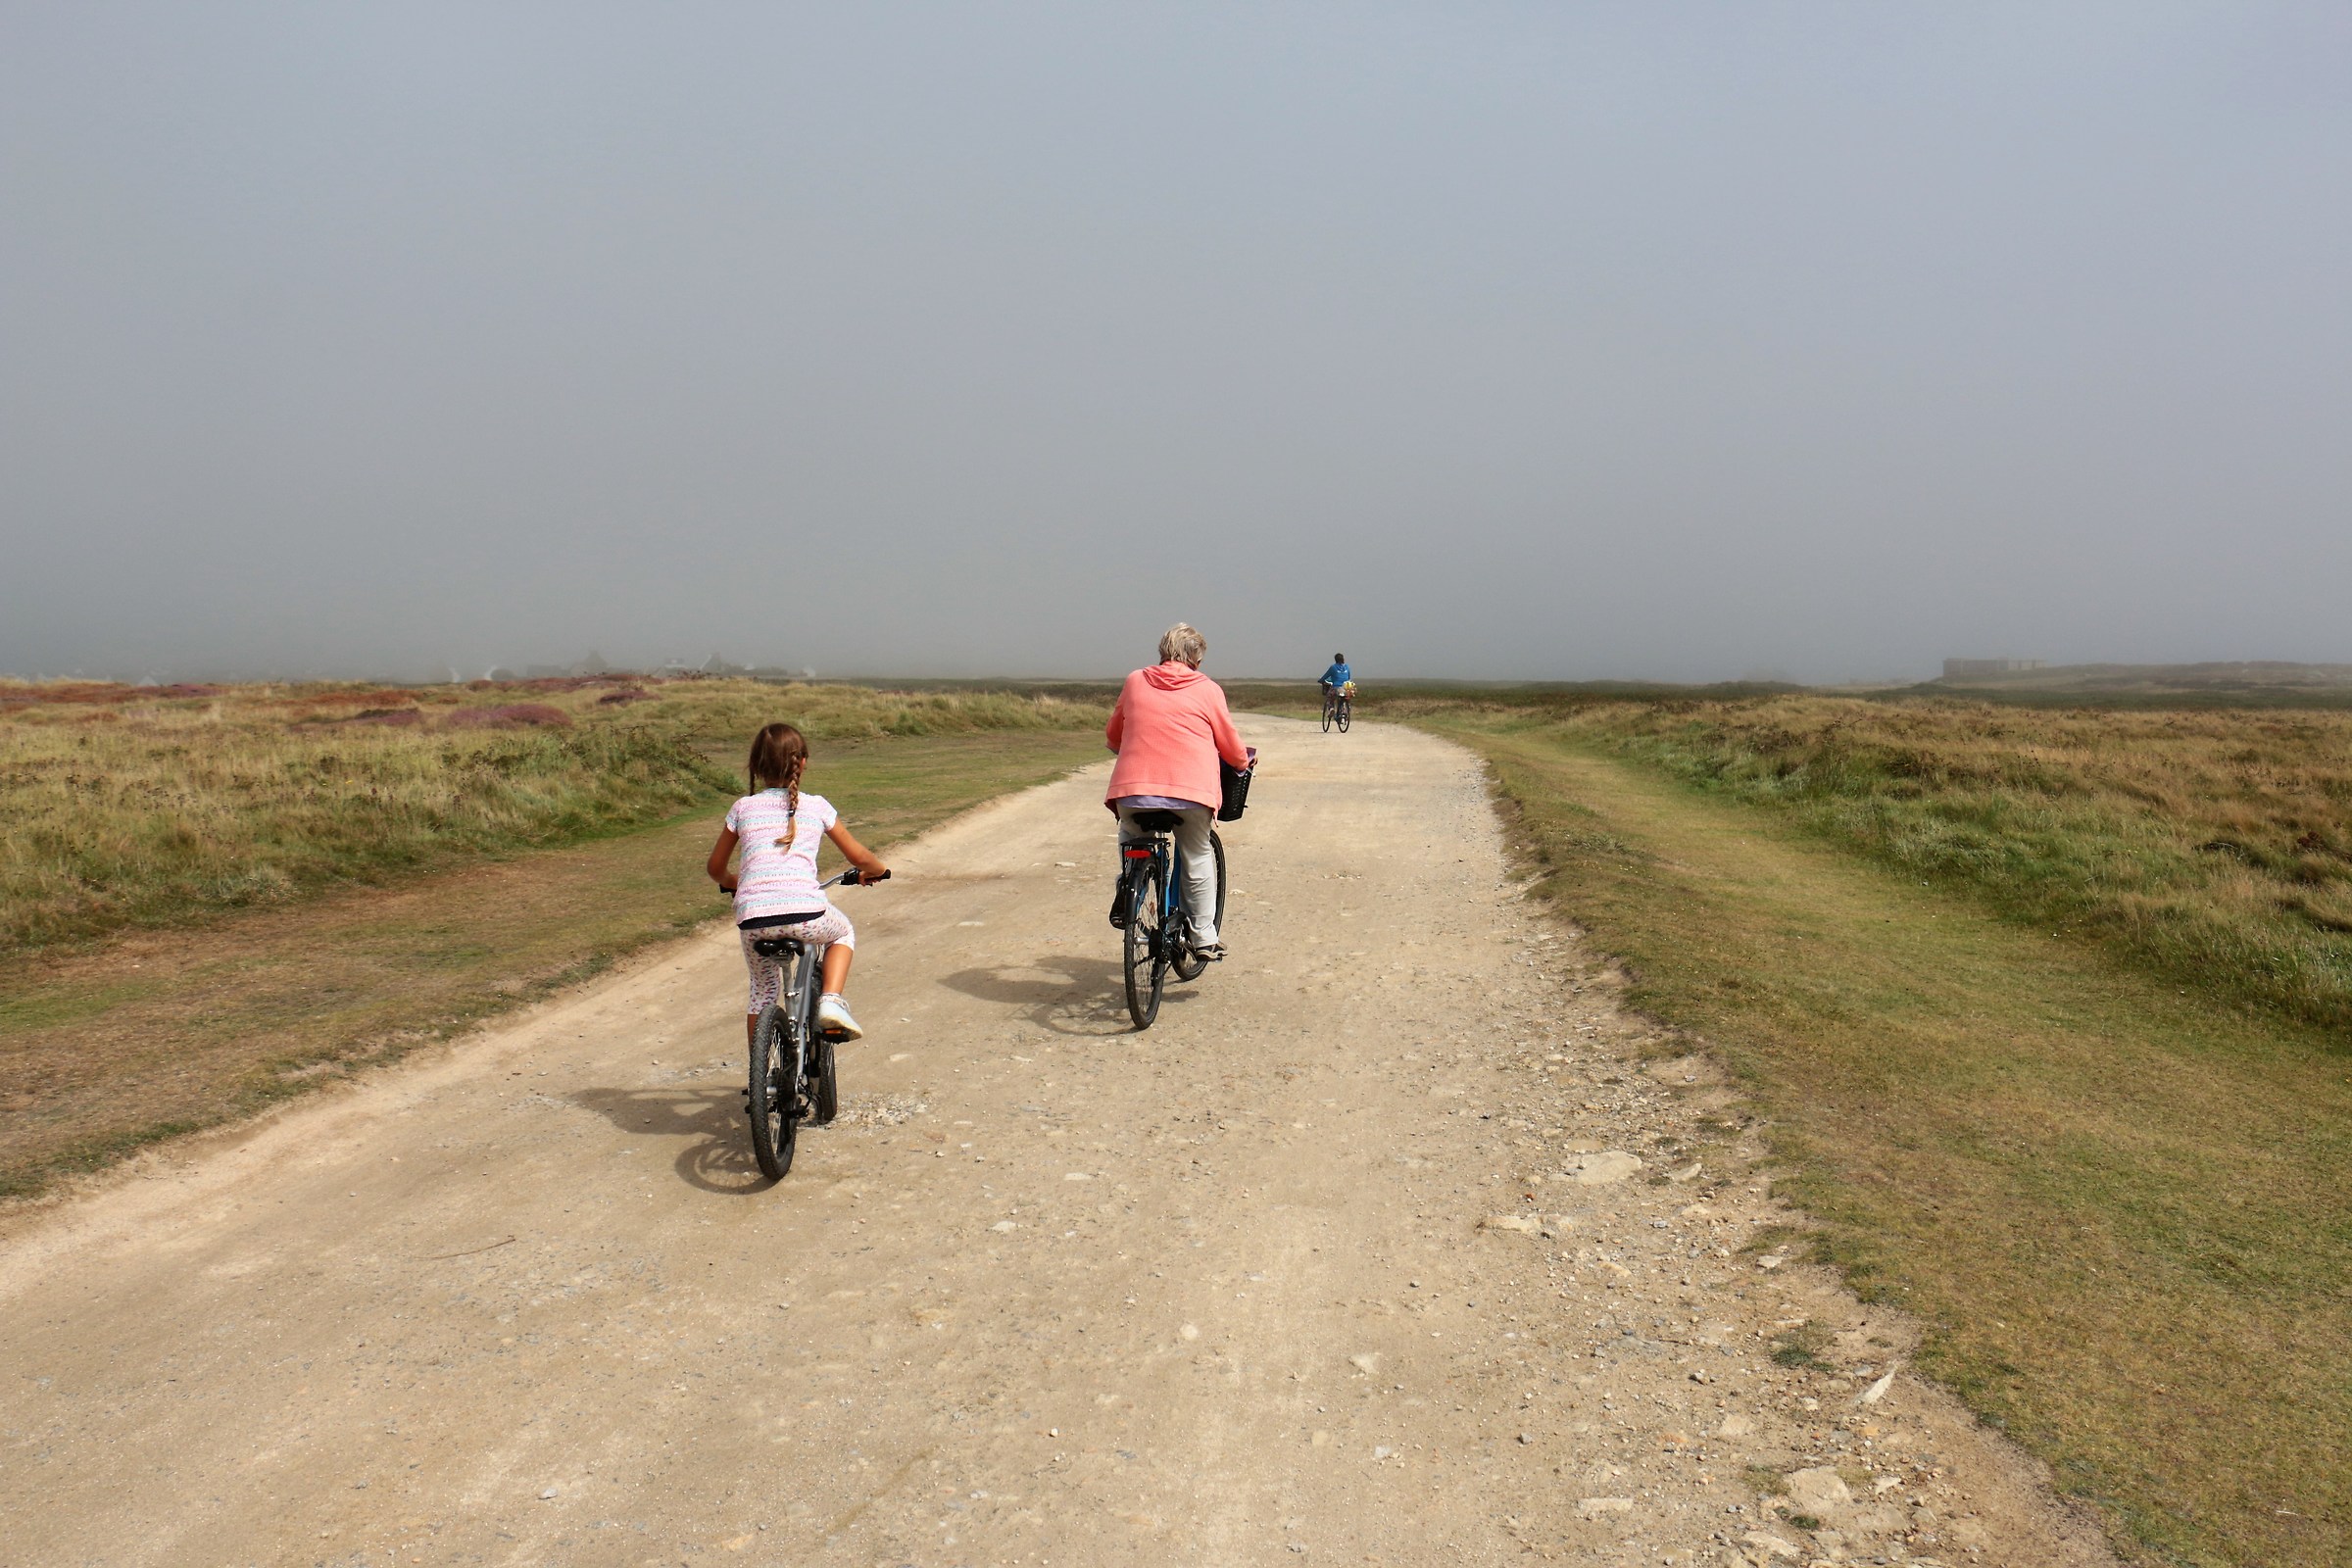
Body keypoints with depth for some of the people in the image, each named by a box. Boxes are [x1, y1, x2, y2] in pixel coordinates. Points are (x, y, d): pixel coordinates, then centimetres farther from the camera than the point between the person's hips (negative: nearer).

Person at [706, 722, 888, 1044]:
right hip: (806, 913, -2)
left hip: (753, 919, 2)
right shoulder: (816, 806, 12)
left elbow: (715, 868, 25)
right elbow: (857, 856, 18)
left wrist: (731, 883, 47)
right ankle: (831, 1001, 9)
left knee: (762, 989, 26)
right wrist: (877, 870, 40)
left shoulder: (742, 808, 15)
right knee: (843, 933, 31)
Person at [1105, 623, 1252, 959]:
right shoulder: (1208, 690, 6)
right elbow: (1233, 748, 12)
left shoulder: (1135, 682, 13)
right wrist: (1245, 761, 34)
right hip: (1192, 790, -1)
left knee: (1130, 835, 32)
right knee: (1197, 858, 16)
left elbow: (1112, 736, 24)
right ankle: (1203, 937, 17)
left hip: (1133, 788, 2)